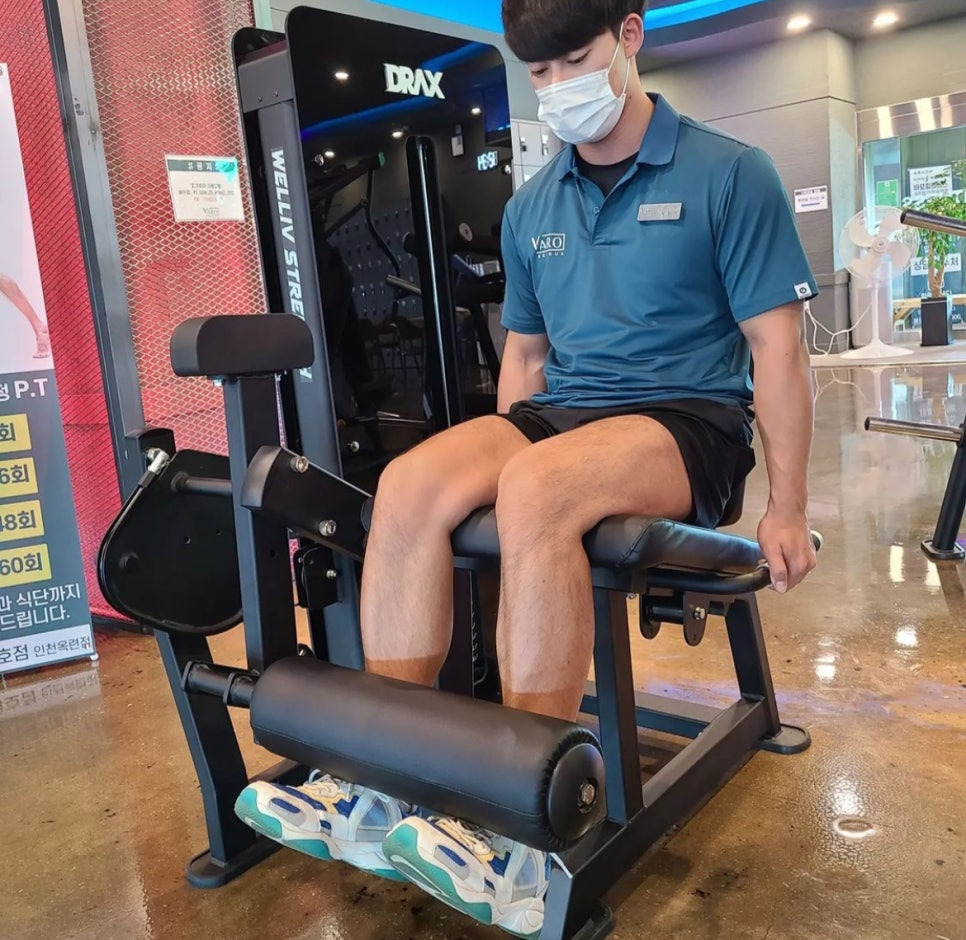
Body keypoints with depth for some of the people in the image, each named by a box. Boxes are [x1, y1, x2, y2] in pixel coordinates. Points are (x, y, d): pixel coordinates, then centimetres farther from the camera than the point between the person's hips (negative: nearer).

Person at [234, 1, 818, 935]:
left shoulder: (730, 175, -1)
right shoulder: (531, 207, 14)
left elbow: (777, 347, -4)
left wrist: (787, 509, -6)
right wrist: (493, 463, 12)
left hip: (689, 422, -5)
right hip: (561, 412, 5)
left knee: (538, 492, -37)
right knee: (411, 485, -24)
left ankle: (525, 843, -29)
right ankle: (380, 786, -18)